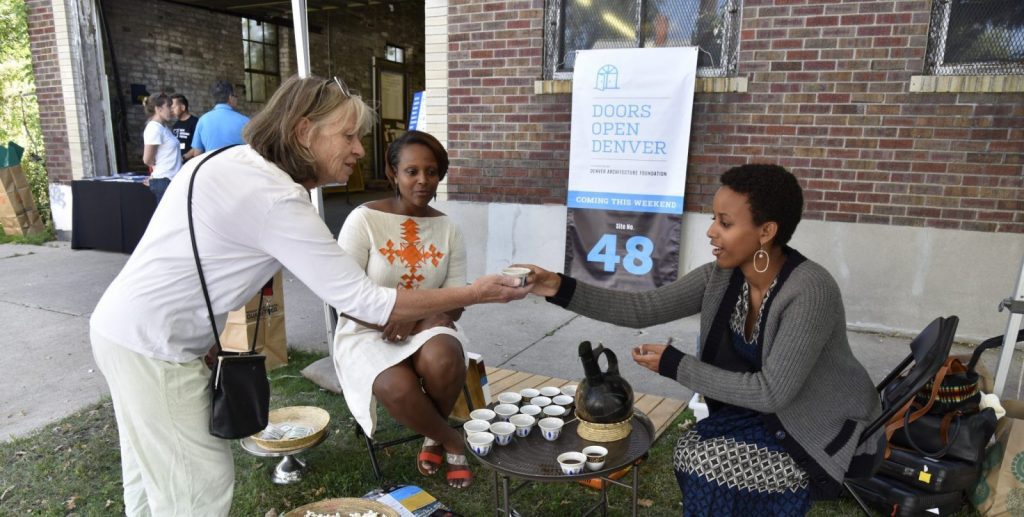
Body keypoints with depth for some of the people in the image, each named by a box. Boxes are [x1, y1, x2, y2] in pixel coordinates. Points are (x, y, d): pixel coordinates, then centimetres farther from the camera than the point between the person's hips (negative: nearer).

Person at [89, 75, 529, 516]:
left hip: (128, 326, 10)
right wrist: (474, 294, -21)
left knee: (154, 476, 24)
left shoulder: (238, 161, 1)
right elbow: (365, 302, -27)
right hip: (153, 346, -10)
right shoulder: (277, 201, -28)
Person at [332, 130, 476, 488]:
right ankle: (451, 441, -1)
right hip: (367, 332, -2)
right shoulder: (364, 219, -9)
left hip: (426, 327, 3)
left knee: (444, 360, -33)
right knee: (400, 389, -33)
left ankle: (433, 437, 0)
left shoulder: (448, 228, 2)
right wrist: (390, 315, -24)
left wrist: (417, 319, -19)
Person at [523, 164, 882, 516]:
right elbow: (643, 309, -12)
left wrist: (675, 365, -26)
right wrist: (562, 289, -22)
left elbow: (772, 392, -30)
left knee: (710, 466, -17)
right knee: (692, 453, -12)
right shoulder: (720, 277, -10)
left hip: (827, 431, -6)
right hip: (765, 413, 6)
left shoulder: (809, 291, -31)